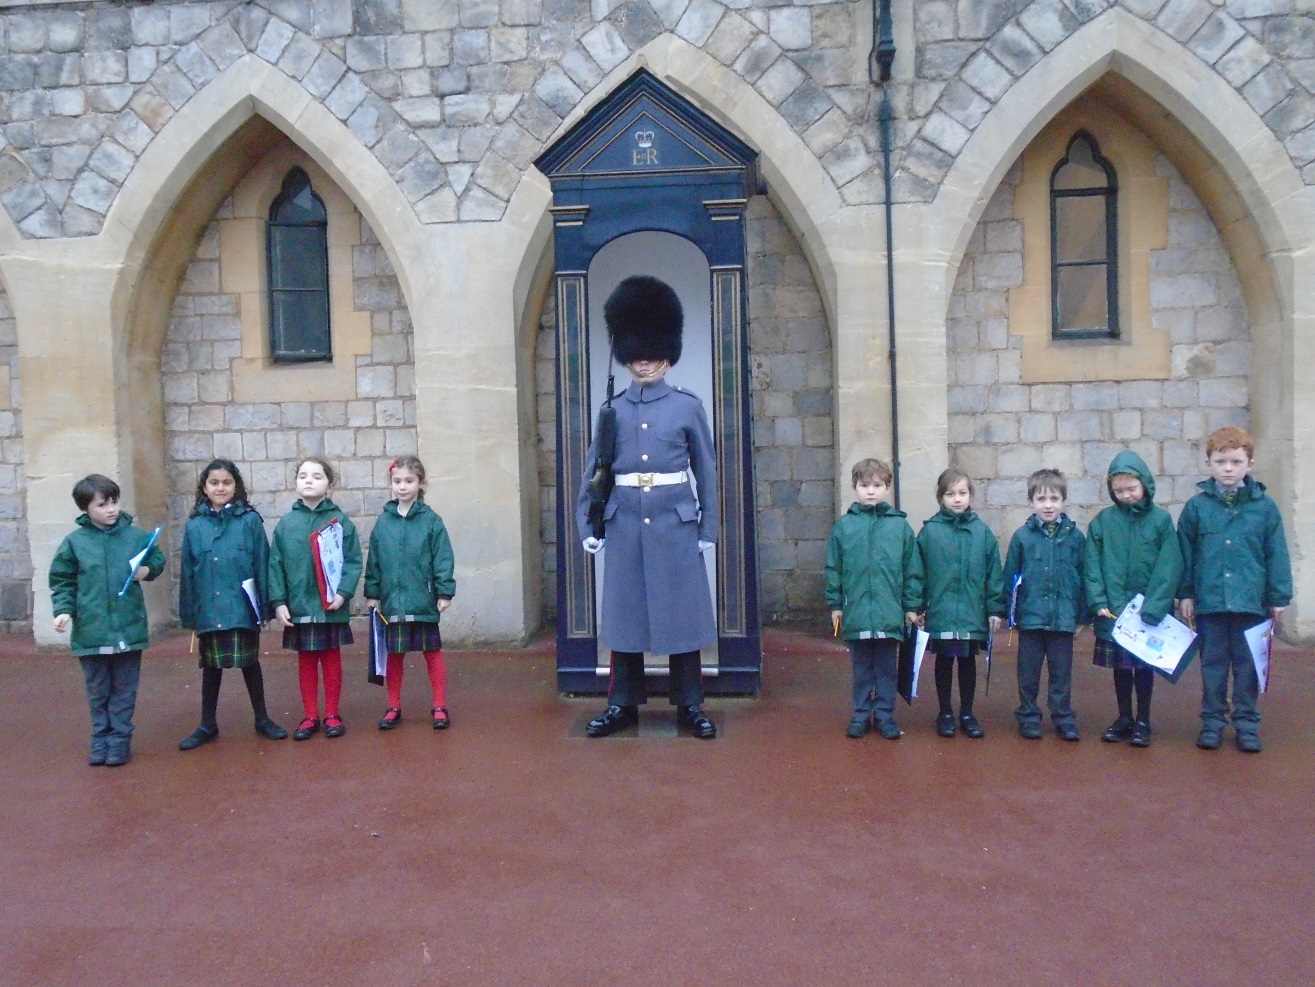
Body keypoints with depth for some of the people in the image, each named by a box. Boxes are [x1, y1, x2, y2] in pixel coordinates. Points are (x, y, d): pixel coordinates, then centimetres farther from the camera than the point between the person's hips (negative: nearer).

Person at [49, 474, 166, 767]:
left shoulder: (136, 536, -2)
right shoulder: (75, 542, -3)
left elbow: (158, 558, 13)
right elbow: (62, 581, 3)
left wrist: (148, 570, -8)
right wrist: (63, 610, -10)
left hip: (129, 629, 0)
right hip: (91, 631, 0)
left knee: (124, 691, 10)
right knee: (98, 692, 14)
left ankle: (120, 740, 21)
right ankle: (100, 739, 27)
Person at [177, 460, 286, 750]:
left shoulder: (250, 520, -5)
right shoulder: (195, 525, 1)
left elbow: (261, 565, -4)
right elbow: (187, 572, 3)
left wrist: (264, 607, -6)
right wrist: (188, 613, 2)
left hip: (243, 608, -2)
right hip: (209, 610, 2)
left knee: (249, 663, 10)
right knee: (211, 667, 14)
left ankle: (262, 720, 24)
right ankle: (207, 726, 27)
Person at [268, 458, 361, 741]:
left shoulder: (340, 521, -4)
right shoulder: (286, 523, 1)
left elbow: (353, 562, -6)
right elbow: (276, 565, 1)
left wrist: (343, 592, -17)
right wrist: (278, 602, -5)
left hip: (331, 607, -2)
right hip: (298, 607, 2)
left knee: (331, 661, 10)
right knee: (306, 663, 12)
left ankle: (332, 715, 22)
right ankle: (310, 716, 23)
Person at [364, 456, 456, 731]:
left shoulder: (430, 520, -6)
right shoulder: (383, 521, 2)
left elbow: (443, 559, -7)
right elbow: (374, 561, 6)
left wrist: (445, 593, -9)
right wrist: (372, 593, 5)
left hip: (424, 601, -2)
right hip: (392, 602, 2)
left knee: (432, 652, 9)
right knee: (393, 655, 12)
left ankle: (440, 707, 19)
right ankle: (394, 707, 25)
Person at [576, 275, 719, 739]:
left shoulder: (688, 406, 2)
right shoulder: (613, 410, 6)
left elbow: (707, 470, 4)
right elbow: (593, 470, 9)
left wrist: (708, 528, 0)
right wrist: (587, 524, 3)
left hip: (676, 522, -2)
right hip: (624, 523, 2)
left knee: (682, 612, 4)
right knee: (624, 612, 8)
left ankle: (689, 705, 16)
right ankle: (623, 704, 20)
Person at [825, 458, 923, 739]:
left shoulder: (900, 525, -1)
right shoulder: (844, 526, 0)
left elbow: (912, 569, 2)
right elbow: (833, 569, 4)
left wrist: (911, 605, 1)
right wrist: (835, 604, 4)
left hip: (890, 613, 0)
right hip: (856, 612, 0)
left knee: (887, 669, 11)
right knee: (861, 669, 12)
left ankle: (885, 715, 23)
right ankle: (861, 715, 24)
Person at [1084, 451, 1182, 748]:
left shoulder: (1161, 520, -5)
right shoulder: (1102, 521, -2)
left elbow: (1168, 569, -10)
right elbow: (1092, 566, -3)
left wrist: (1151, 609, -17)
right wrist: (1098, 602, -13)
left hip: (1148, 611, -1)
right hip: (1112, 610, 1)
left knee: (1144, 666, 9)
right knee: (1120, 666, 12)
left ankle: (1143, 721, 23)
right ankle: (1124, 718, 26)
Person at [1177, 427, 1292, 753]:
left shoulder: (1264, 506, -1)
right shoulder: (1196, 506, -1)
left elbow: (1276, 554, 1)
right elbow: (1186, 554, 2)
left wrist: (1279, 597, 1)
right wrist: (1186, 594, 1)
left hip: (1251, 602, 0)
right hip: (1209, 601, 0)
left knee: (1247, 665, 10)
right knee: (1213, 664, 10)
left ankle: (1247, 723, 21)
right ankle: (1212, 721, 20)